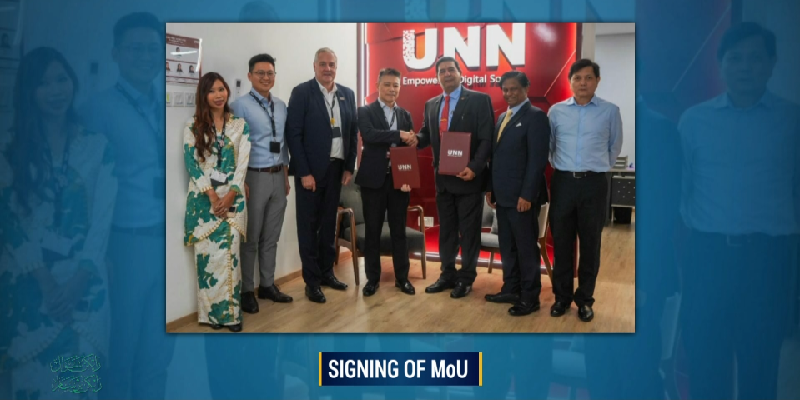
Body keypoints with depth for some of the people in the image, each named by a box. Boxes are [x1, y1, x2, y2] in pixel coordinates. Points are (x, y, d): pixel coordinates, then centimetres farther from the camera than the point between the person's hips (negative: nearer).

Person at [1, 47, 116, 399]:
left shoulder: (97, 146, 3)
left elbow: (103, 217, -3)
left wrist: (77, 281, -12)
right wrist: (46, 281, -12)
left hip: (84, 282, 0)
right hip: (28, 283, 0)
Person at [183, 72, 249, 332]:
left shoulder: (240, 125, 8)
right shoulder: (193, 127, 5)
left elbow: (242, 163, 1)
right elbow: (192, 163, -3)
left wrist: (230, 195, -10)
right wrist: (212, 196, -11)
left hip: (233, 198, 0)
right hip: (204, 199, 0)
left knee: (230, 253, -3)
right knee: (207, 254, -1)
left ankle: (230, 311, 5)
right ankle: (213, 312, 9)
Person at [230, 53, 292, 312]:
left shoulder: (281, 106, 10)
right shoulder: (241, 105, -9)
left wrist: (286, 176, 14)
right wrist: (241, 182, -14)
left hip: (278, 176, 6)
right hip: (255, 176, -6)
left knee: (272, 236, 14)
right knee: (251, 237, 4)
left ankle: (267, 285, 26)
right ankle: (246, 290, 16)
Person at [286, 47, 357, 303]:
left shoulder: (347, 94, 9)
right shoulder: (302, 92, -6)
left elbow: (353, 132, 11)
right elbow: (294, 134, -11)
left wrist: (349, 167, 4)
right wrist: (304, 172, -15)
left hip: (336, 168, 5)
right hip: (311, 169, -5)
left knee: (329, 224, 14)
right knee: (309, 226, 4)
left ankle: (326, 272, 26)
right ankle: (312, 280, 12)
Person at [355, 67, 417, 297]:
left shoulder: (405, 115, 11)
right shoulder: (365, 112, -1)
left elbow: (410, 147, 5)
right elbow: (369, 135, -21)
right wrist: (399, 134, -26)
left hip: (399, 179, 3)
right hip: (374, 179, -3)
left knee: (399, 230, 10)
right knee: (372, 231, 6)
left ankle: (402, 277, 21)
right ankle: (372, 278, 19)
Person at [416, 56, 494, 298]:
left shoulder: (479, 100, -6)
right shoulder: (431, 104, 12)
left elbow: (486, 139, -12)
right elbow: (427, 134, 18)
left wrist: (474, 167, -24)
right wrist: (415, 139, -7)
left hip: (468, 177, -6)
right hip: (442, 178, 6)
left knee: (469, 231, 5)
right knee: (446, 230, 14)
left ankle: (466, 278, 18)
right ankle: (447, 275, 26)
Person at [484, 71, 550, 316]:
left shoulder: (535, 116, -10)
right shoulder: (503, 117, 16)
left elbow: (538, 159, -17)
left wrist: (527, 195, -20)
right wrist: (492, 188, 12)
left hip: (522, 196, -8)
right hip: (503, 194, 8)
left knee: (526, 247, 2)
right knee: (507, 246, 15)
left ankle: (530, 297, 13)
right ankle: (511, 290, 27)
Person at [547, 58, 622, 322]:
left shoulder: (610, 111, 0)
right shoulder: (556, 111, 4)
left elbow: (614, 147, 10)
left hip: (594, 184, -1)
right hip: (563, 182, 1)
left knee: (590, 243, 6)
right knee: (561, 242, 7)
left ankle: (585, 299, 19)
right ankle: (562, 296, 20)